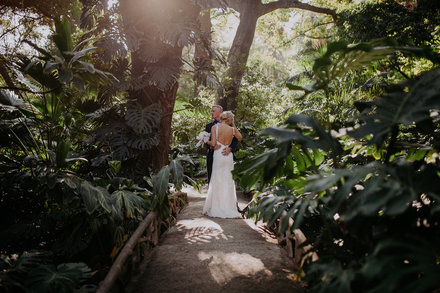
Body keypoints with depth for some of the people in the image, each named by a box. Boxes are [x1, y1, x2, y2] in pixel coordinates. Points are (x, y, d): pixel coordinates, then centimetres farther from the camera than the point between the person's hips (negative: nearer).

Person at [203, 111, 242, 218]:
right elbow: (240, 138, 20)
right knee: (228, 182, 8)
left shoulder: (214, 127, -6)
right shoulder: (232, 129, 1)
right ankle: (228, 208, 13)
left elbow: (213, 144, -12)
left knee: (217, 182, 5)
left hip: (218, 155, -2)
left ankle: (216, 209, 10)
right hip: (228, 156, 2)